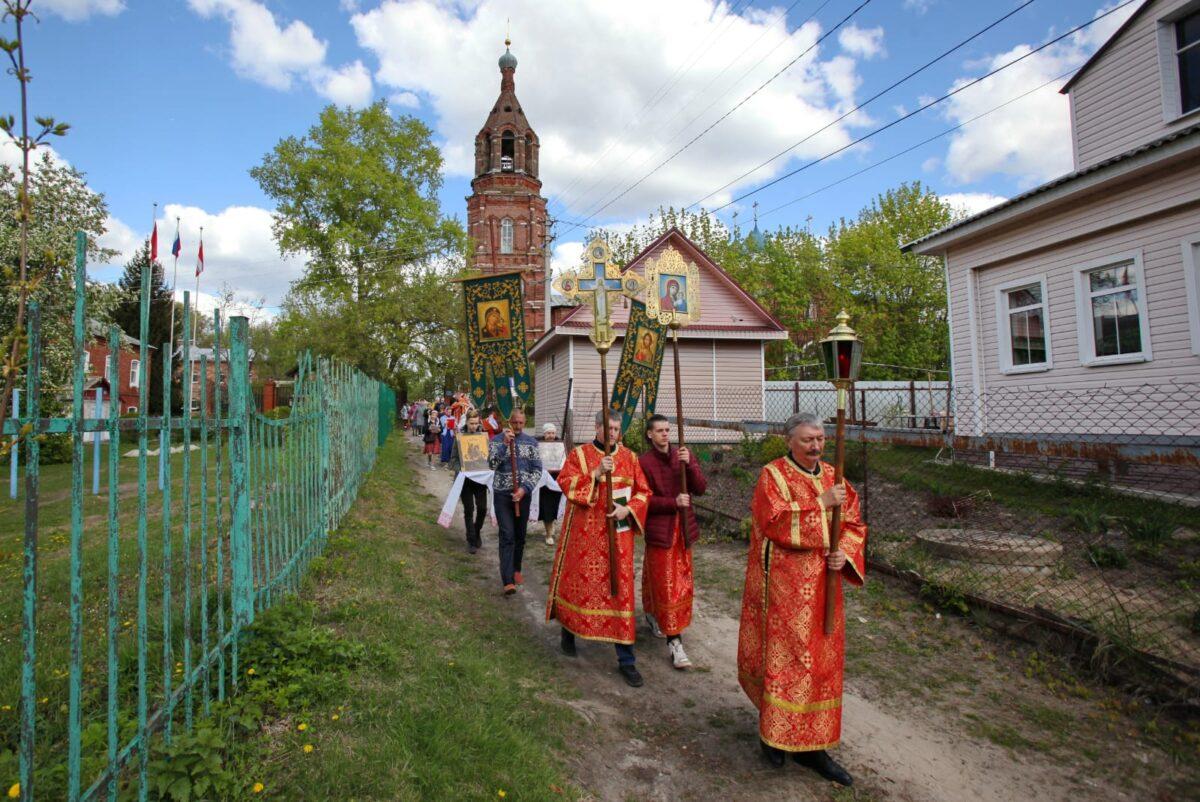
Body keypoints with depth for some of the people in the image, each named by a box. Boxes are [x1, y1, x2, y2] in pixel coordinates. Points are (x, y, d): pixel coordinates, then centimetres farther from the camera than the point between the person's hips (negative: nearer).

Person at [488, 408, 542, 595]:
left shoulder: (531, 442, 3)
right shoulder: (497, 439, -1)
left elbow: (537, 470, 0)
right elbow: (492, 464, -14)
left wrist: (525, 488, -13)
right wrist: (505, 444, -23)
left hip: (523, 493, 2)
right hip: (502, 493, -2)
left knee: (520, 535, 12)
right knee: (507, 535, -9)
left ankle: (516, 570, 31)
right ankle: (507, 580, -11)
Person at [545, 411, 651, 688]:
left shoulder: (630, 457, 6)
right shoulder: (579, 454, -2)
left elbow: (644, 491, 7)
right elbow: (565, 483, -12)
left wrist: (629, 509, -12)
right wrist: (596, 473, -22)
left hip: (618, 534, 2)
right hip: (585, 533, -2)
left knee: (620, 589, 2)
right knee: (579, 582, 11)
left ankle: (626, 660, 10)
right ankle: (568, 629, 42)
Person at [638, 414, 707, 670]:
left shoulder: (683, 455, 4)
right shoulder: (643, 462, -9)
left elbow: (701, 488, -3)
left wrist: (690, 464, -18)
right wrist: (673, 502, -21)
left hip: (683, 528, 5)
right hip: (659, 530, -5)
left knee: (681, 582, 15)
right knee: (666, 584, -2)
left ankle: (653, 615, 39)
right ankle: (674, 641, 4)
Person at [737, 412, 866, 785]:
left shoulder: (832, 476, 8)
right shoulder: (772, 476, -10)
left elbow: (854, 524, 10)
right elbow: (776, 524, -22)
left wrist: (845, 553, -8)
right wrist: (821, 504, -24)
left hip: (823, 585, 6)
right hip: (783, 586, -6)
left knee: (821, 660, 12)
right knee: (783, 657, 2)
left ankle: (811, 743, 25)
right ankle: (775, 732, 24)